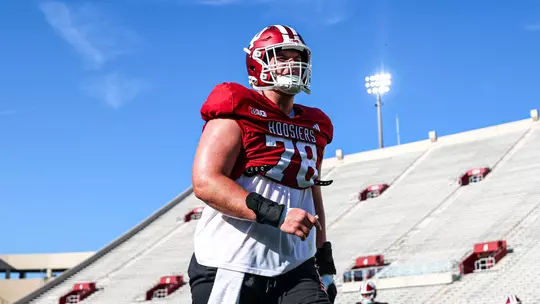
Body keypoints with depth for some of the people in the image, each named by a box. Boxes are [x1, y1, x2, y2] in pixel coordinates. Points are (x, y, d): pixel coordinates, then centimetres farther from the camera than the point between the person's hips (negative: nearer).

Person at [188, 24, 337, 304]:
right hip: (232, 268, -6)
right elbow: (206, 182, -18)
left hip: (295, 268, 6)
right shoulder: (239, 112, -6)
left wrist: (323, 256, 22)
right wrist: (276, 214, -25)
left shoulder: (312, 127, 16)